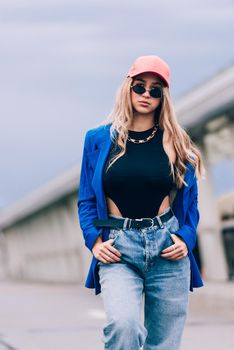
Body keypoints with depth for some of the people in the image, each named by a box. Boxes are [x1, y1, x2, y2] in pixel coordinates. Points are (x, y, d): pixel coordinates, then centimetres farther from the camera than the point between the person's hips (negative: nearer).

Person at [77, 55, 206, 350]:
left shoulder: (177, 143, 8)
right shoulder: (99, 139, 6)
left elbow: (190, 198, 13)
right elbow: (86, 198, 9)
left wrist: (186, 237, -3)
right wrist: (94, 240, -5)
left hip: (168, 249, 2)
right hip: (118, 250, -2)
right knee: (122, 325, -28)